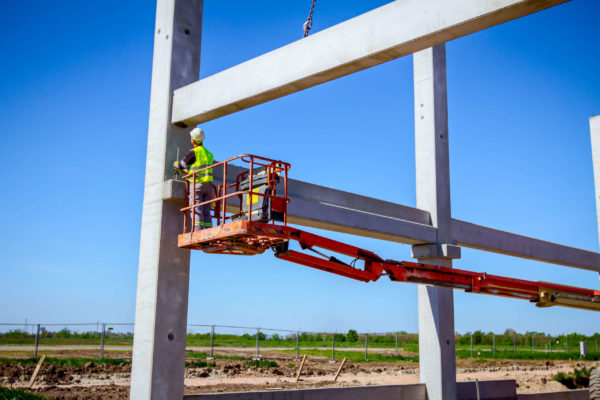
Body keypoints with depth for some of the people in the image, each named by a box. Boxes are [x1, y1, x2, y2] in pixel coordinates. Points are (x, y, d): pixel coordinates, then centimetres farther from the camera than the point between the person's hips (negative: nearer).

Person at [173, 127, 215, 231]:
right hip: (208, 186, 6)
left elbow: (180, 166, 6)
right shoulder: (209, 154, 18)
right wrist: (186, 172, 28)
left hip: (196, 185, -6)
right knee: (206, 213, 3)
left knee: (197, 212, -10)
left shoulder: (193, 153, -4)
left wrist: (175, 164, 28)